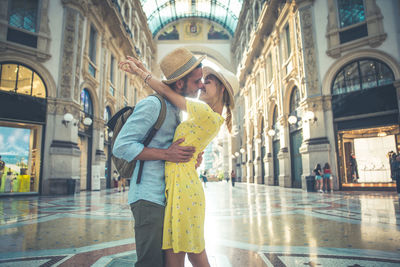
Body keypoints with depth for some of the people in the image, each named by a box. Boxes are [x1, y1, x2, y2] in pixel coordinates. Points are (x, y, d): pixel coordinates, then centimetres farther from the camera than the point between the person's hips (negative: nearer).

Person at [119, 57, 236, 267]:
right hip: (186, 186, 9)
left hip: (182, 186, -9)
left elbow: (167, 91, -5)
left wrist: (140, 72, 9)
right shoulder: (213, 119, 14)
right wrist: (144, 71, 21)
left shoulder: (206, 113, -13)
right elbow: (169, 94, 20)